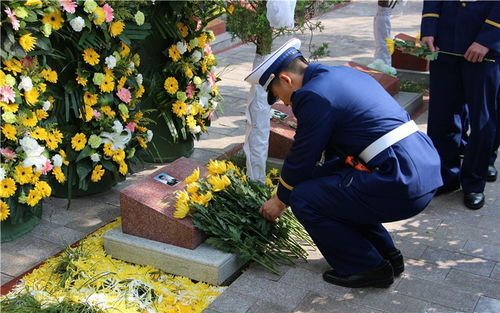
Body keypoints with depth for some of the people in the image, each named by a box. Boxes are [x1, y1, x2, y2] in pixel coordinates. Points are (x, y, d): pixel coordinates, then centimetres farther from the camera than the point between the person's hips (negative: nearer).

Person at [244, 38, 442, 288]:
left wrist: (281, 199, 15)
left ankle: (367, 268, 9)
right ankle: (387, 255, 27)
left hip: (401, 184, -10)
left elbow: (301, 159, -2)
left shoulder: (314, 96, -11)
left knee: (304, 198, -3)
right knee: (330, 185, 25)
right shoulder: (342, 74, 18)